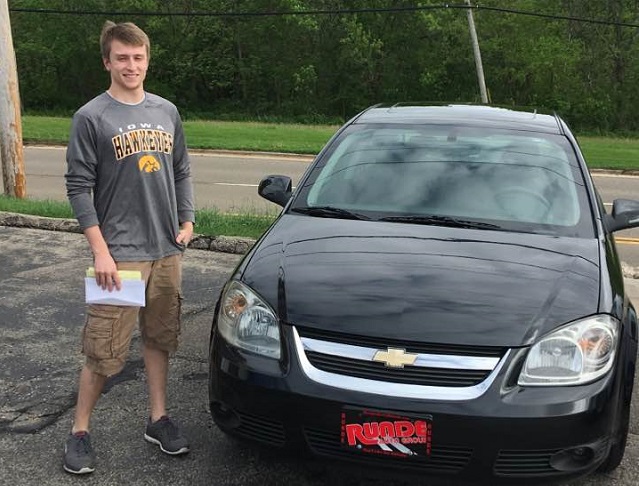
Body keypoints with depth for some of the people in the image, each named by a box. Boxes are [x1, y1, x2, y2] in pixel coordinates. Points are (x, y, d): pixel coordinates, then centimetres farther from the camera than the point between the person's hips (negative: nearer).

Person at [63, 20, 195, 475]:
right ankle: (80, 431, 15)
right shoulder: (91, 117, -5)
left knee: (160, 338, 14)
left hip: (167, 250, 5)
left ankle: (159, 418, 27)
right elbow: (78, 187, -7)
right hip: (120, 254, -5)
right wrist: (100, 250, -13)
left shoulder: (167, 111, 9)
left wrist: (187, 221, 6)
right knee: (104, 349, -1)